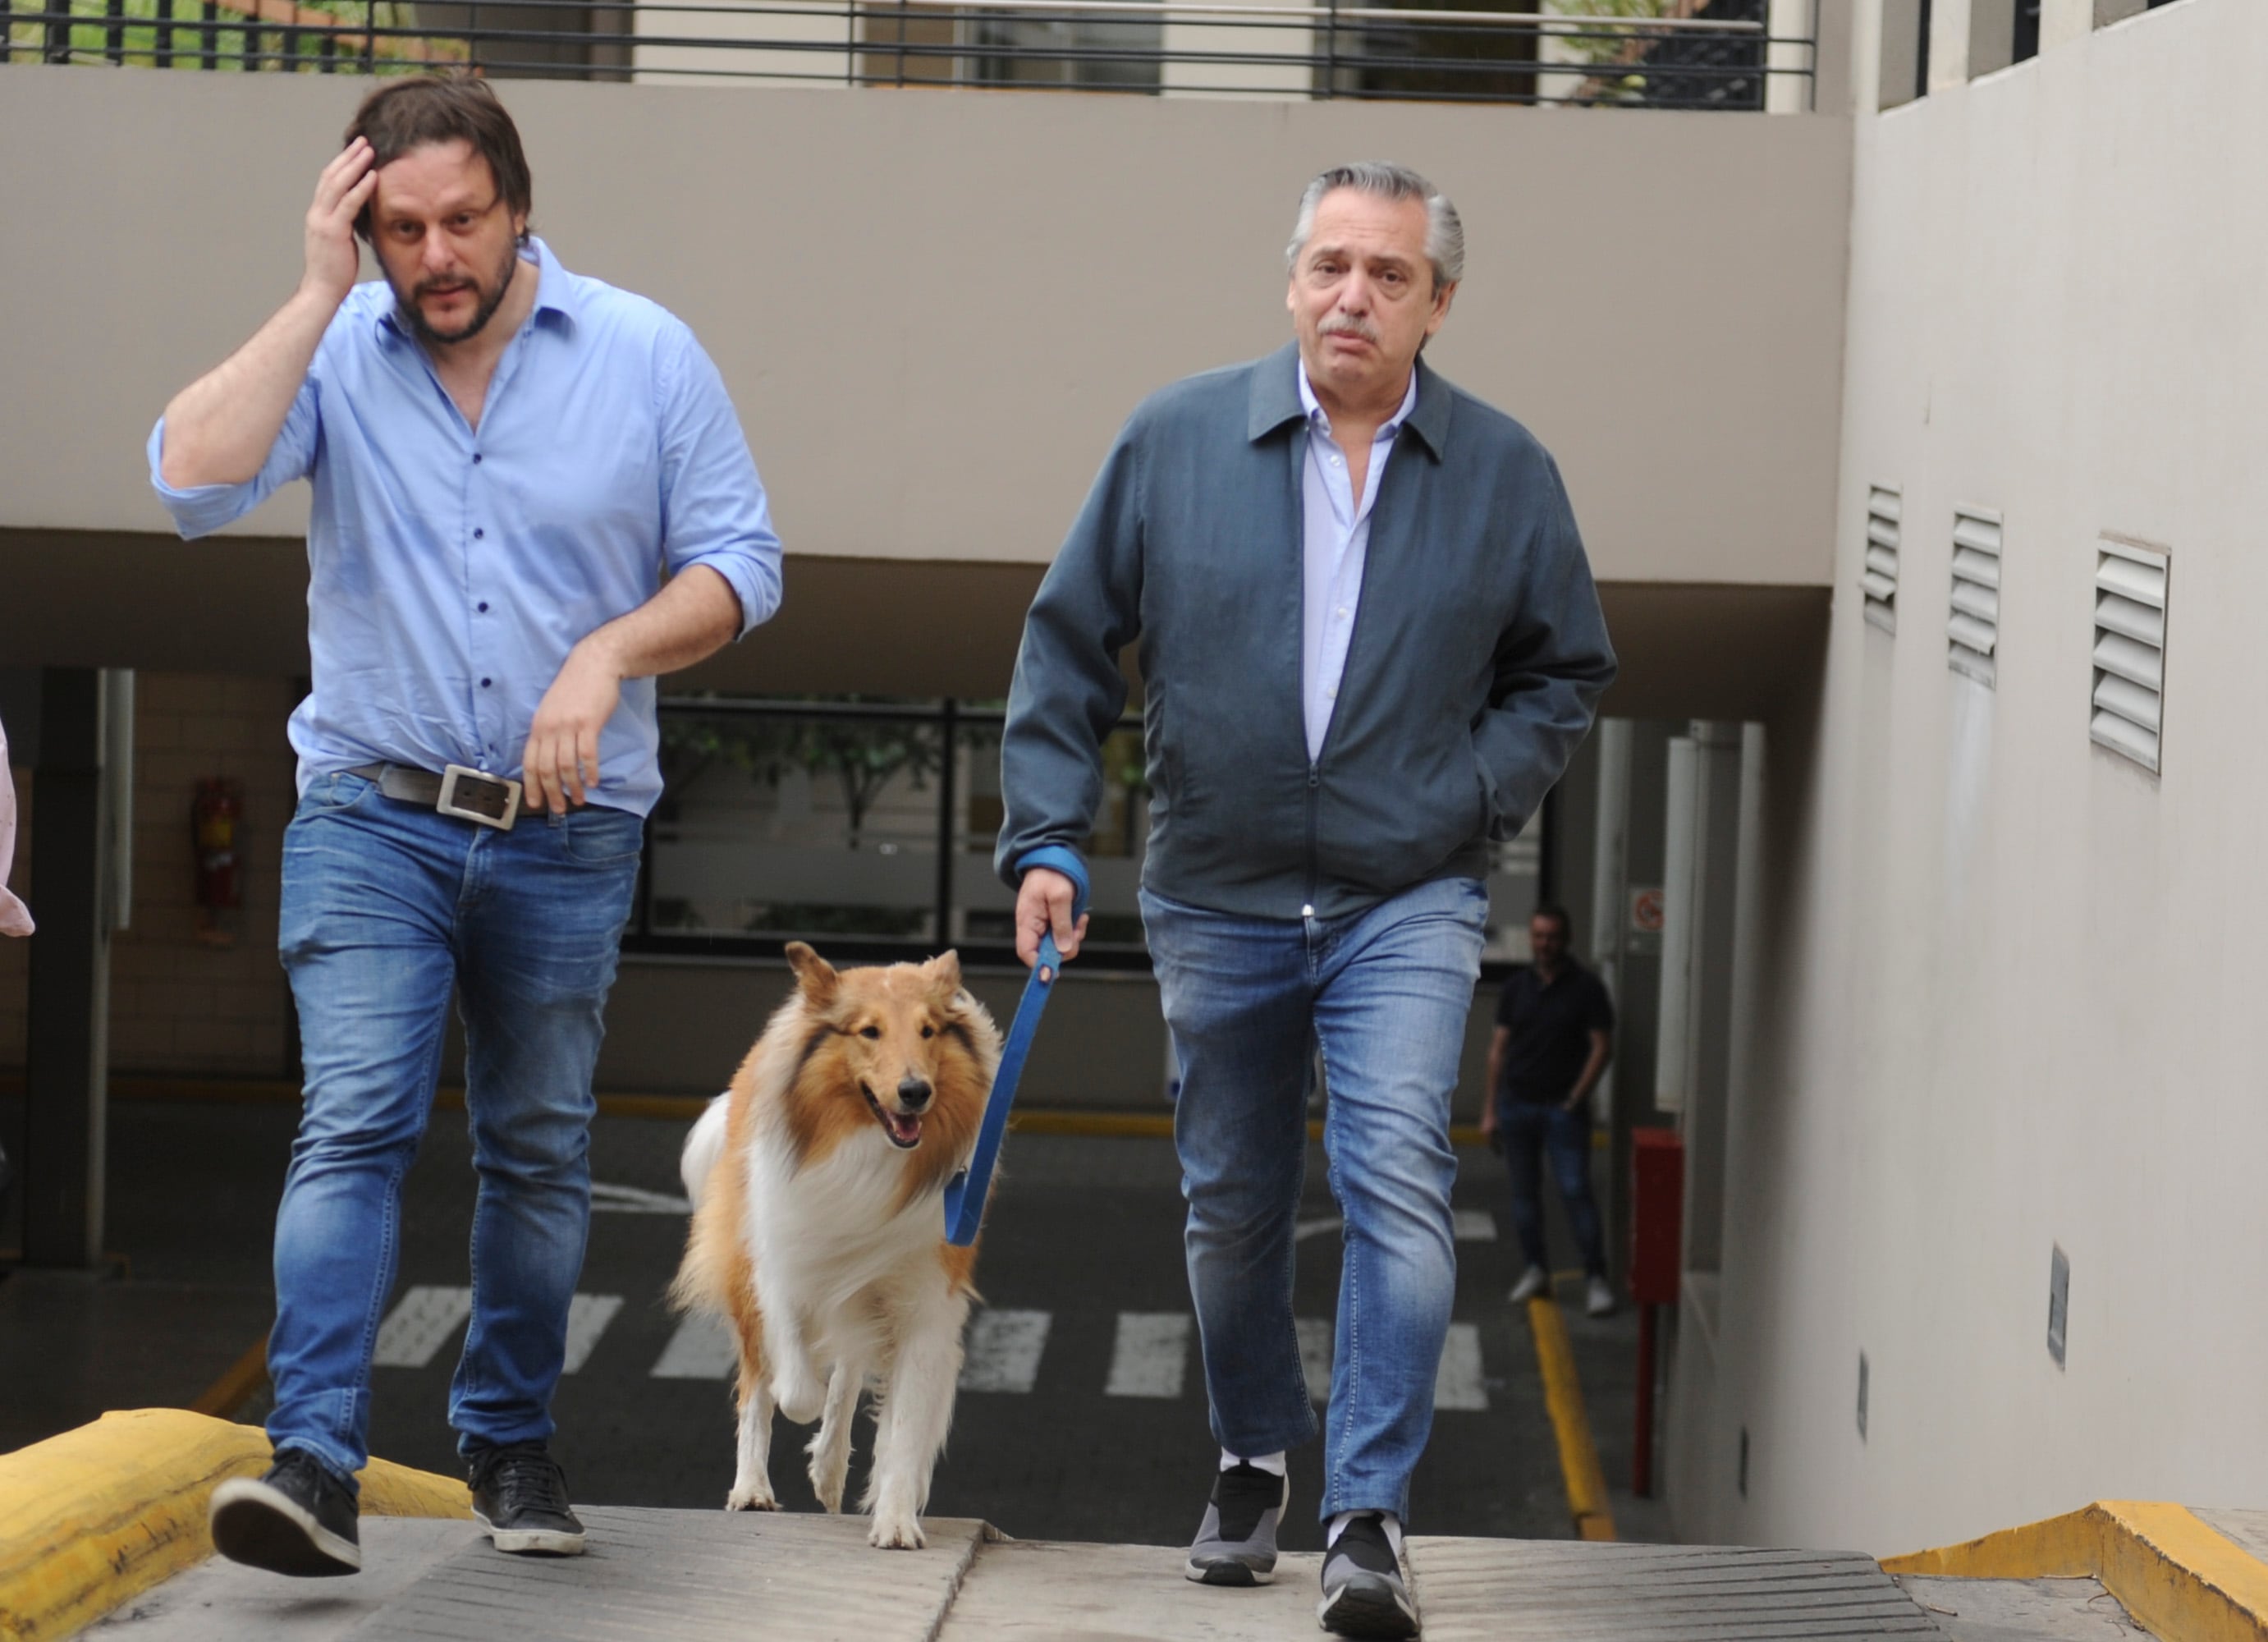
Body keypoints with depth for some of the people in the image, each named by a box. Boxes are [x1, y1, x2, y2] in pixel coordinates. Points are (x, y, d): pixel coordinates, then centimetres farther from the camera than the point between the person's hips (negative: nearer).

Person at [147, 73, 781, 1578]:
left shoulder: (644, 355, -2)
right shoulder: (337, 353, -3)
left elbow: (740, 564, 2)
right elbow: (196, 482, -20)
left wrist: (609, 653, -16)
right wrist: (320, 292, -17)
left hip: (570, 832, 2)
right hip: (373, 816, -2)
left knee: (542, 1151, 12)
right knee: (355, 1125, -15)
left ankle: (511, 1440, 28)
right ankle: (316, 1464, -21)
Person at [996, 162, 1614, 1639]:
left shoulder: (1505, 474, 0)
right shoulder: (1176, 441, -1)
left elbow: (1568, 672, 12)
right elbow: (1068, 645, 5)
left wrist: (1474, 798, -3)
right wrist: (1048, 837, -3)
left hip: (1408, 906, -1)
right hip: (1219, 905, 2)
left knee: (1396, 1183, -18)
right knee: (1232, 1210, 13)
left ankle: (1370, 1518, -15)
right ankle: (1255, 1461, 36)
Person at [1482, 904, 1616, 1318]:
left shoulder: (1586, 989, -2)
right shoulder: (1516, 987, 8)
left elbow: (1602, 1047, -3)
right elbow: (1499, 1047, 10)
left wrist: (1577, 1096, -12)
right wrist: (1491, 1109, 7)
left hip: (1563, 1107, -4)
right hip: (1516, 1103, 4)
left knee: (1575, 1189, -10)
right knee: (1524, 1190, 8)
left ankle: (1596, 1278, -8)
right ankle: (1535, 1271, 18)